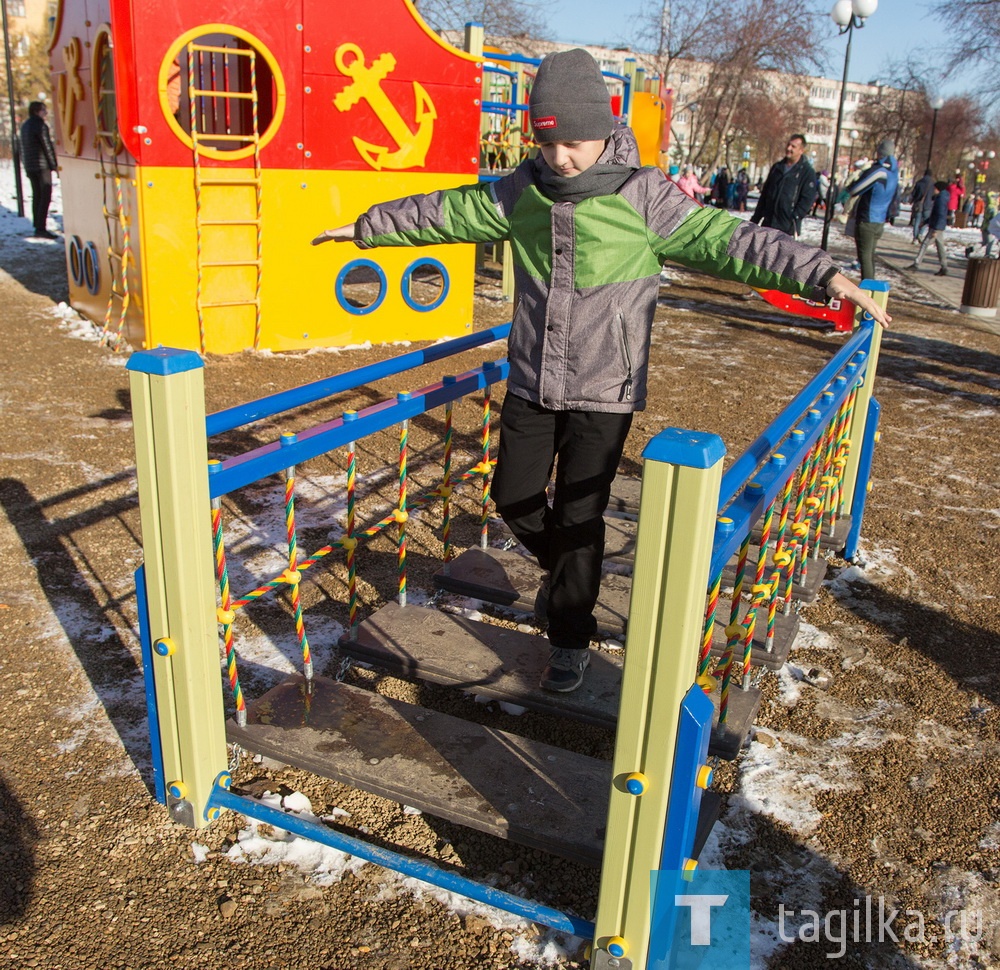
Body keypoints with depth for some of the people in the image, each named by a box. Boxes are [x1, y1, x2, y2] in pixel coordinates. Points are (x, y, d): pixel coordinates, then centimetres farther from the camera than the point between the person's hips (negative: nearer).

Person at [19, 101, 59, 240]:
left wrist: (25, 165, 21)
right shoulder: (40, 126, -11)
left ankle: (37, 227, 13)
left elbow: (23, 147, 18)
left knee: (36, 196, 12)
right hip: (42, 165, -9)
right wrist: (54, 164, -6)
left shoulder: (25, 126, 15)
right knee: (45, 197, -10)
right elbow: (47, 146, -13)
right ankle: (41, 228, -16)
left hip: (29, 166, 9)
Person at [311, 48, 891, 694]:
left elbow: (730, 241, -14)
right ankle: (564, 570, 44)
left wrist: (823, 275, -24)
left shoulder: (644, 195, -11)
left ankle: (572, 640, 22)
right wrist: (367, 227, 20)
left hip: (604, 392, -4)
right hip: (531, 384, 5)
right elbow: (444, 213, 13)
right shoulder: (523, 191, 1)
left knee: (579, 516, 2)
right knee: (514, 496, 12)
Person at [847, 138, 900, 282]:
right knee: (870, 255, 18)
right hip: (880, 221, 8)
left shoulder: (877, 171, -19)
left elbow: (853, 191, -16)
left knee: (865, 256, -6)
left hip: (866, 220, -8)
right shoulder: (894, 172, 7)